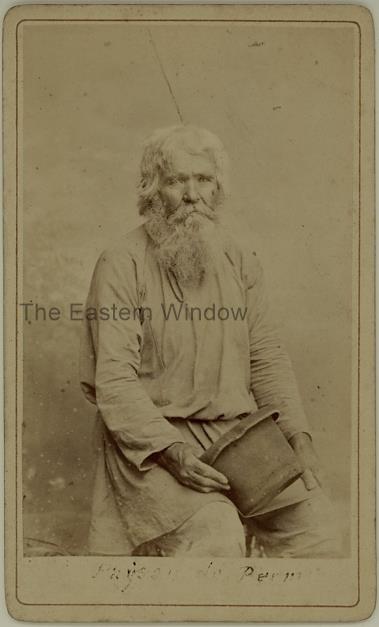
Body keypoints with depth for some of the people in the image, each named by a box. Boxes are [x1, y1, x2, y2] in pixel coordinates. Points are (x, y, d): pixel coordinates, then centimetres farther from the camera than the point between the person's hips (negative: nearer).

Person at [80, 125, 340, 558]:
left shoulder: (240, 262, 7)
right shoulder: (122, 266, -10)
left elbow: (266, 357, 10)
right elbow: (114, 380, -14)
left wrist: (297, 434, -3)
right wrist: (172, 450, -25)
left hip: (237, 429, 5)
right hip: (149, 437, -5)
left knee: (312, 520, -9)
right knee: (216, 538, -25)